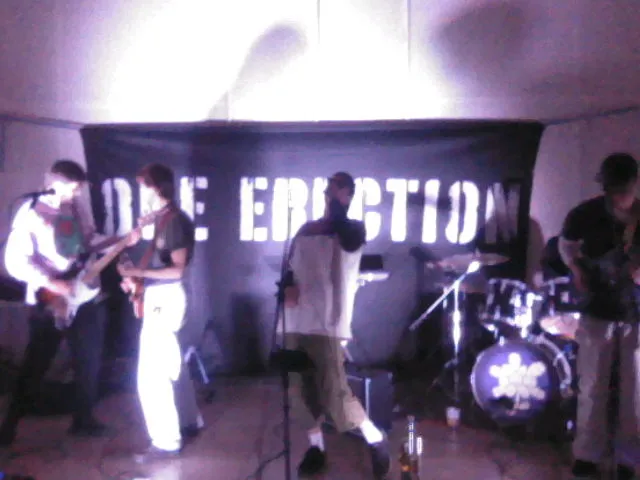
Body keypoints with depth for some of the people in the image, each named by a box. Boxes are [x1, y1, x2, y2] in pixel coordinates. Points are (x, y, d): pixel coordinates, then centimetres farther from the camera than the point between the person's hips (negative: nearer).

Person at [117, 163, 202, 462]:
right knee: (171, 363, 22)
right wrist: (136, 276, 2)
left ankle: (167, 442, 1)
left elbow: (177, 270, -21)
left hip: (166, 298, -10)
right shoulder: (162, 218, 10)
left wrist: (139, 272, -25)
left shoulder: (175, 221, -18)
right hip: (160, 296, 10)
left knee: (151, 375, -7)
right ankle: (190, 418, 37)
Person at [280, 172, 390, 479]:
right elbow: (290, 267, 19)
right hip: (296, 322, 5)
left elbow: (348, 239, -22)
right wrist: (288, 286, -3)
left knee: (334, 392, -8)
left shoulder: (353, 229, 2)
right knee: (306, 389, 9)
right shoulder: (306, 230, 17)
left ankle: (376, 440, 12)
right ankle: (316, 447, 25)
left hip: (327, 323, -5)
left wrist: (337, 204, -10)